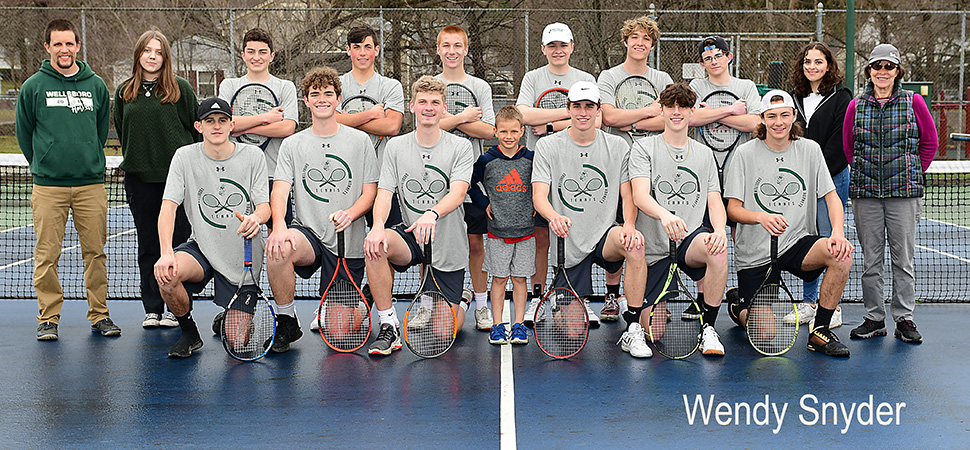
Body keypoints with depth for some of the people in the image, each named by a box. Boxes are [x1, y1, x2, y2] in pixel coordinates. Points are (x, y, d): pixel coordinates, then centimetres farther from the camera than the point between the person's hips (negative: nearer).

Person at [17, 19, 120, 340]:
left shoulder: (96, 85, 8)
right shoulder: (33, 87, 2)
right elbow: (24, 133, 10)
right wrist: (44, 166, 13)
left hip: (91, 184, 2)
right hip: (48, 187, -1)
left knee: (95, 252, 4)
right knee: (47, 255, 0)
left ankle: (99, 315, 13)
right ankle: (48, 318, 10)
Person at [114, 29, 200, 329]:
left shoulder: (180, 88, 1)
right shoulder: (124, 92, 11)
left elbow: (197, 128, 2)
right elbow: (121, 131, 20)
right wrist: (135, 158, 16)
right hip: (139, 178, 3)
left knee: (178, 241, 0)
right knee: (148, 246, 7)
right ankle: (152, 309, 14)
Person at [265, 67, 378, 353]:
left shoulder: (360, 141, 6)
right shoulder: (292, 145, 7)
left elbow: (370, 192, 4)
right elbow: (280, 191, -5)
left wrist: (350, 213, -19)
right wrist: (279, 226, -27)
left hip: (349, 245, 0)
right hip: (308, 233, 1)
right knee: (277, 249, -36)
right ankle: (287, 323, -13)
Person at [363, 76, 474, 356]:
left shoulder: (460, 147, -4)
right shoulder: (396, 147, 3)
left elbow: (457, 193, -19)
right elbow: (384, 193, -6)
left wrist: (432, 214, -41)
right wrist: (378, 225, -28)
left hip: (448, 248, -2)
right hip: (410, 236, 2)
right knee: (374, 245, -33)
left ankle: (460, 304, 35)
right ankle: (389, 328, -20)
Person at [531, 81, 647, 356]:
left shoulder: (618, 146, 3)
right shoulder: (547, 147, -1)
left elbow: (628, 194, 2)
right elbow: (539, 196, -10)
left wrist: (629, 225, -20)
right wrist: (554, 217, -33)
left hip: (604, 234, 1)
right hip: (568, 245, 0)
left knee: (634, 246, -37)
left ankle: (633, 333, -25)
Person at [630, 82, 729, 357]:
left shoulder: (704, 154, 12)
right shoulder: (644, 148, 1)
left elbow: (715, 202, 6)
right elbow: (640, 195, -14)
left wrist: (719, 230, -18)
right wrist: (664, 215, -37)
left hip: (691, 240, 2)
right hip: (653, 249, -2)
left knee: (717, 248, -36)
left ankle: (708, 329, -19)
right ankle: (635, 315, 29)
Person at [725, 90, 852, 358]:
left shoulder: (810, 150, 3)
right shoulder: (745, 154, -6)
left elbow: (831, 197, 2)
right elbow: (732, 209, -7)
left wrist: (838, 233, -18)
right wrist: (761, 217, -29)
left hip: (798, 243, 3)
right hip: (755, 253, -3)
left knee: (842, 255, -30)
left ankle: (820, 331, -11)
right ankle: (739, 309, 26)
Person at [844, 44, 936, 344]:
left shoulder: (913, 103, 2)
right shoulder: (856, 106, 6)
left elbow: (929, 142, 9)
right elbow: (848, 146, 14)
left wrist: (913, 173, 7)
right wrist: (864, 172, 8)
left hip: (904, 192, -1)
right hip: (865, 193, 2)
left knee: (903, 258, 1)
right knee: (870, 259, 5)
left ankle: (904, 319, 10)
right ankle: (874, 318, 14)